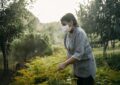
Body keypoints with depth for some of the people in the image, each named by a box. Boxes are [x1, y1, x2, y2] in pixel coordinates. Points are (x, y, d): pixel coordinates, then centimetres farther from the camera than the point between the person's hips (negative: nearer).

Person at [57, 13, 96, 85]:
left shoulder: (79, 33, -24)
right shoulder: (68, 34, -1)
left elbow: (79, 54, -29)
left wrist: (65, 64, -30)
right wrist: (66, 62, -4)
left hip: (86, 66, -7)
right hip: (77, 67, 8)